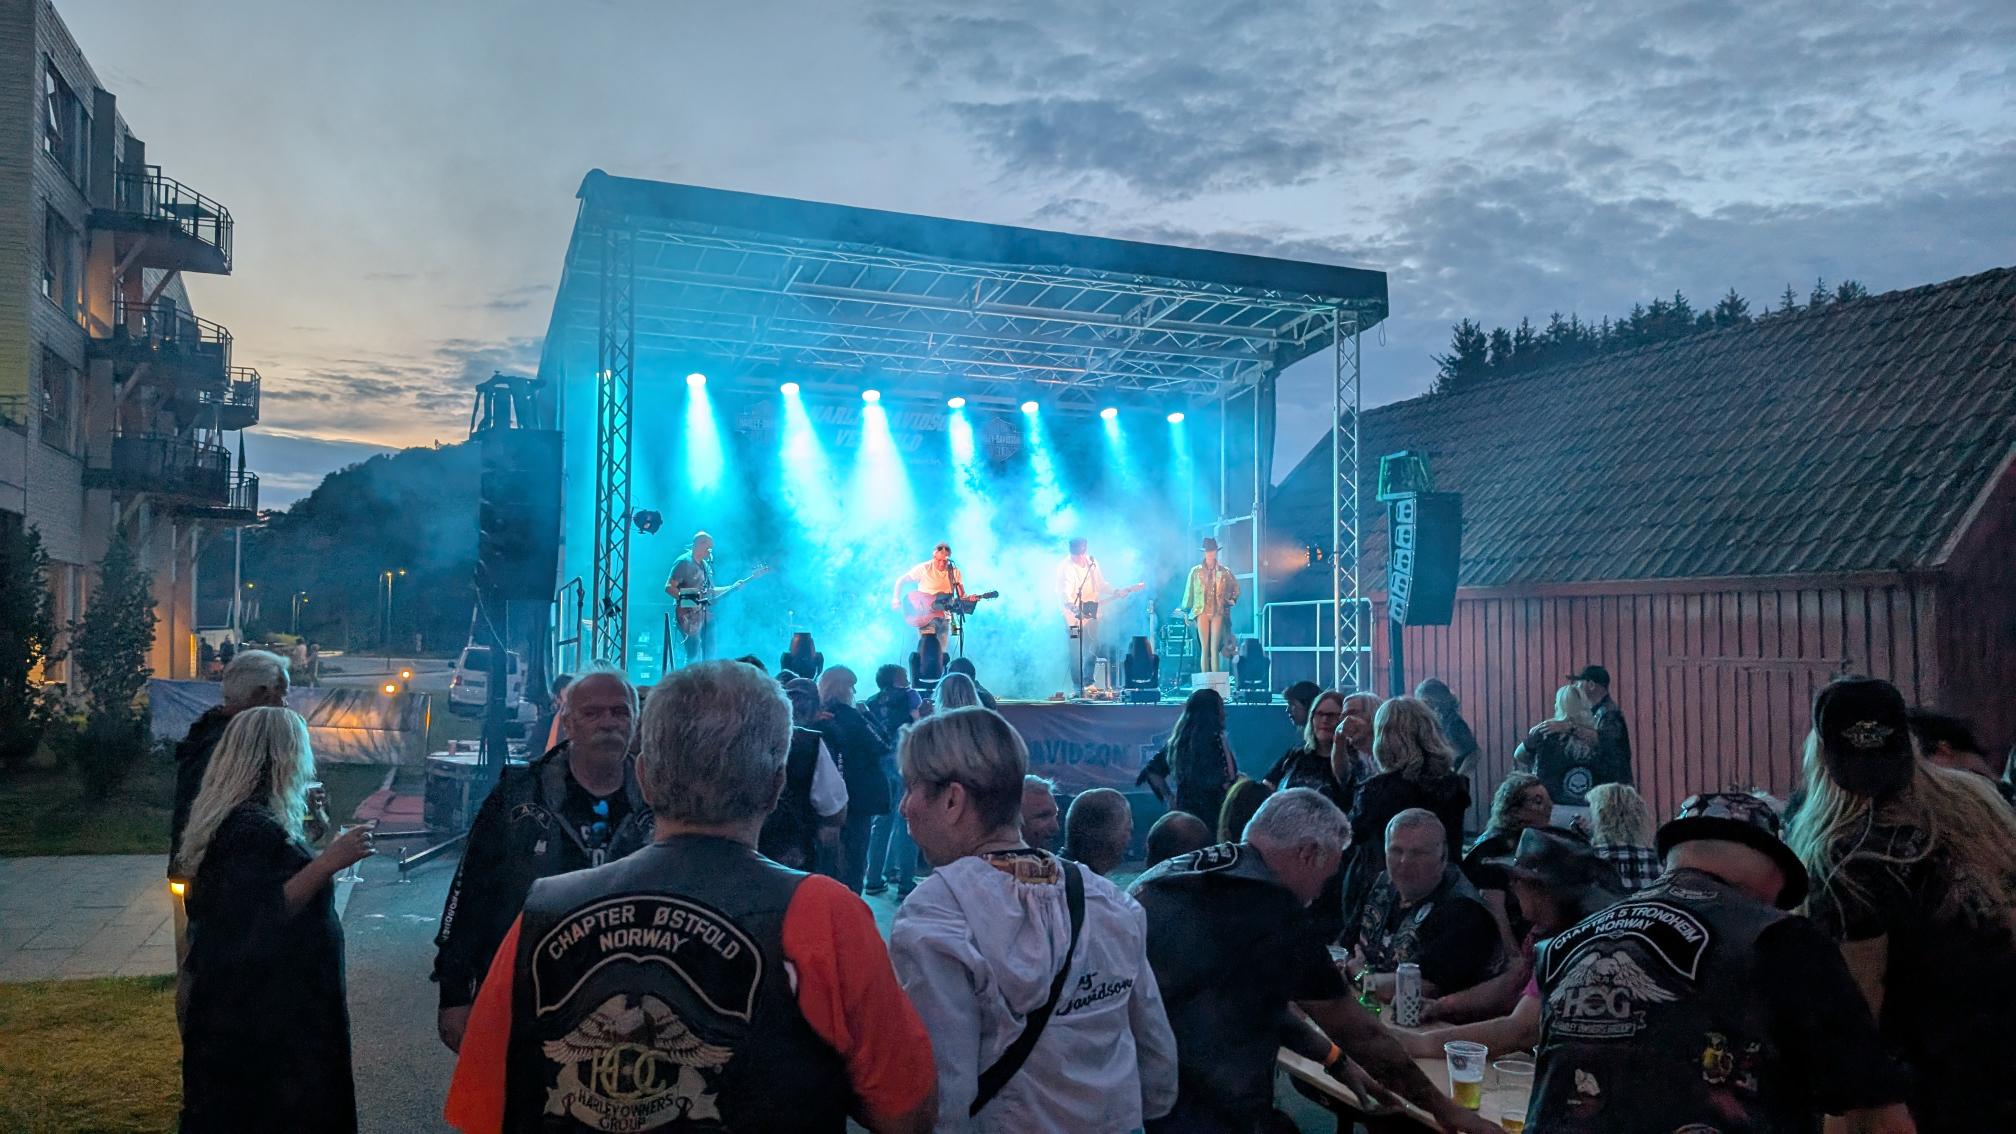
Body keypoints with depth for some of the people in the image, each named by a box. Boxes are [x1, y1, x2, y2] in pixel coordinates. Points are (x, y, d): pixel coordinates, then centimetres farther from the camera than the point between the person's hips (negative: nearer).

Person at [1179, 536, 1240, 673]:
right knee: (1204, 649, -3)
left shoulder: (1225, 572, 9)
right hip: (1202, 612, 0)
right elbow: (1189, 592, 11)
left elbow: (1236, 588, 21)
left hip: (1218, 613, 0)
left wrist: (1232, 600, 8)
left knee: (1214, 649, -6)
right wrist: (1185, 611, 9)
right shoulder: (1196, 571, 9)